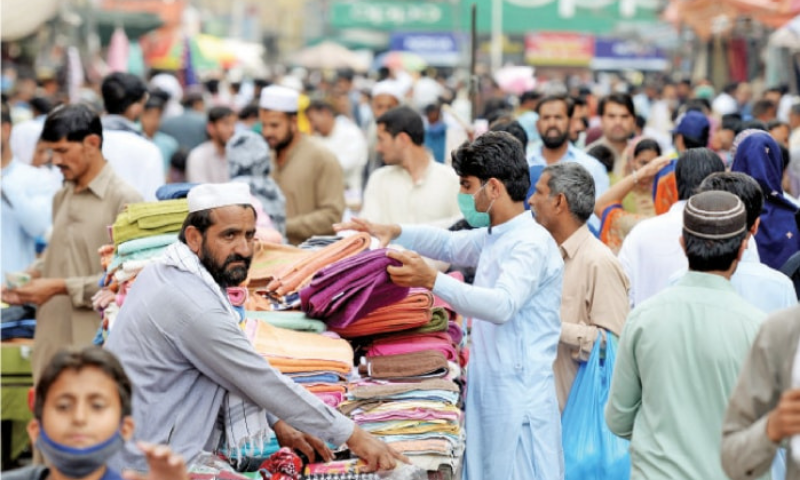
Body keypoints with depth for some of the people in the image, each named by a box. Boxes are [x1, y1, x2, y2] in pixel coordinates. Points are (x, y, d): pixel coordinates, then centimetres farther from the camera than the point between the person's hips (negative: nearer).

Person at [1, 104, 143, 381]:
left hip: (95, 345, -7)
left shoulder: (123, 200, -9)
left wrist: (61, 287, -14)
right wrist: (32, 276, 6)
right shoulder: (62, 197, 17)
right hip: (52, 343, 7)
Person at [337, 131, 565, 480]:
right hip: (488, 395, 10)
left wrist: (432, 281, -37)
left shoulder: (532, 244, -15)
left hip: (519, 398, -10)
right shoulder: (493, 238, 15)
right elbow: (450, 244, 35)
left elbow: (502, 305, -30)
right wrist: (395, 233, 20)